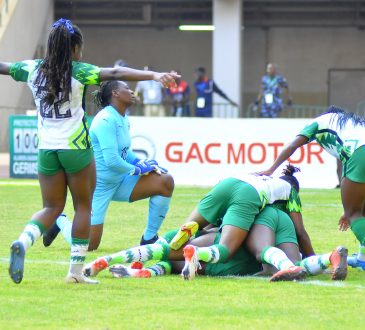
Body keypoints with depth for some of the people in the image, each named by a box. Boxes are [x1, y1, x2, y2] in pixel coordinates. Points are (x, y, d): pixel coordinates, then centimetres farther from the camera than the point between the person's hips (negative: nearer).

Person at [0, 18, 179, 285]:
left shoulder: (32, 69, 2)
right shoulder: (78, 71, -11)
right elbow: (114, 73, -23)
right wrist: (154, 75, -33)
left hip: (47, 150, 4)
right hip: (76, 148, -4)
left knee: (52, 208, 13)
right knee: (83, 207, 10)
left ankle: (23, 242, -15)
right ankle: (76, 270, 7)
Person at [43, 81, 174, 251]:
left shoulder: (123, 119, 7)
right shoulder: (106, 120, -21)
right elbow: (112, 160, -27)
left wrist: (140, 162, 3)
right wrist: (137, 169, -13)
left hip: (120, 182, 8)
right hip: (99, 184, -8)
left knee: (165, 181, -8)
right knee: (89, 245, -6)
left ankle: (149, 239, 1)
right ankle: (60, 221, 26)